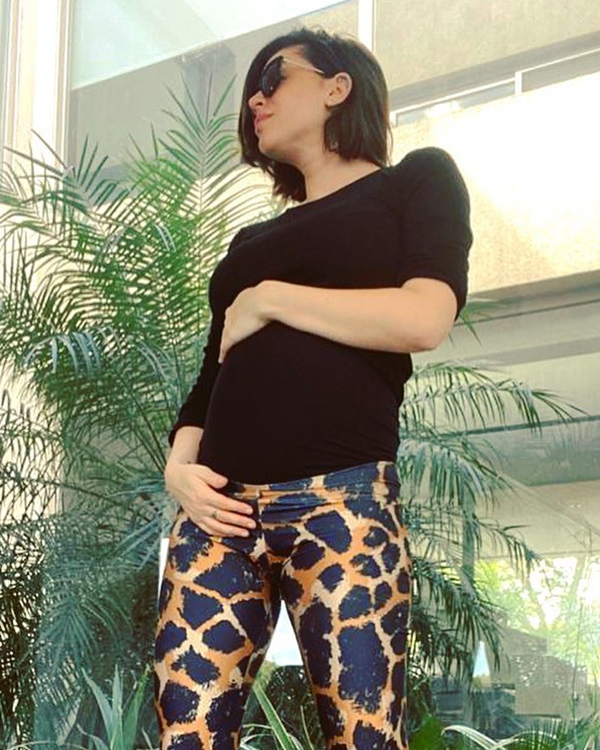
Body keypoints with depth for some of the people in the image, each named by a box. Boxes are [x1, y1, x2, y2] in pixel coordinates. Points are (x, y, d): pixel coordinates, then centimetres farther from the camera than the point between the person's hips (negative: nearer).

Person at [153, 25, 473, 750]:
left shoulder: (417, 179, 12)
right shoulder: (252, 241, 28)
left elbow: (426, 318, -6)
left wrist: (269, 299, -1)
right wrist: (179, 466, 3)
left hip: (340, 498, -5)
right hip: (222, 508, 5)